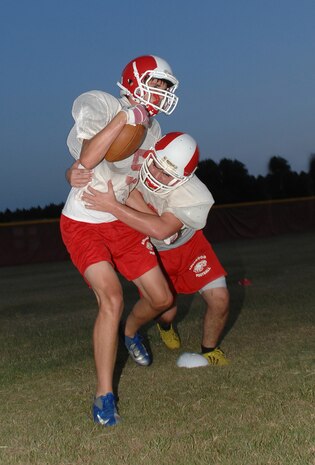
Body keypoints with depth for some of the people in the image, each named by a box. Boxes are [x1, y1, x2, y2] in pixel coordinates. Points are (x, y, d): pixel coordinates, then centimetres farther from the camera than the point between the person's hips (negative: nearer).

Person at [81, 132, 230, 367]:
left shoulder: (195, 197, -37)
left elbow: (161, 230, -49)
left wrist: (112, 206, -50)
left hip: (188, 244, 0)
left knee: (220, 299, -10)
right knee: (165, 309, -4)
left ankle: (210, 351, 22)